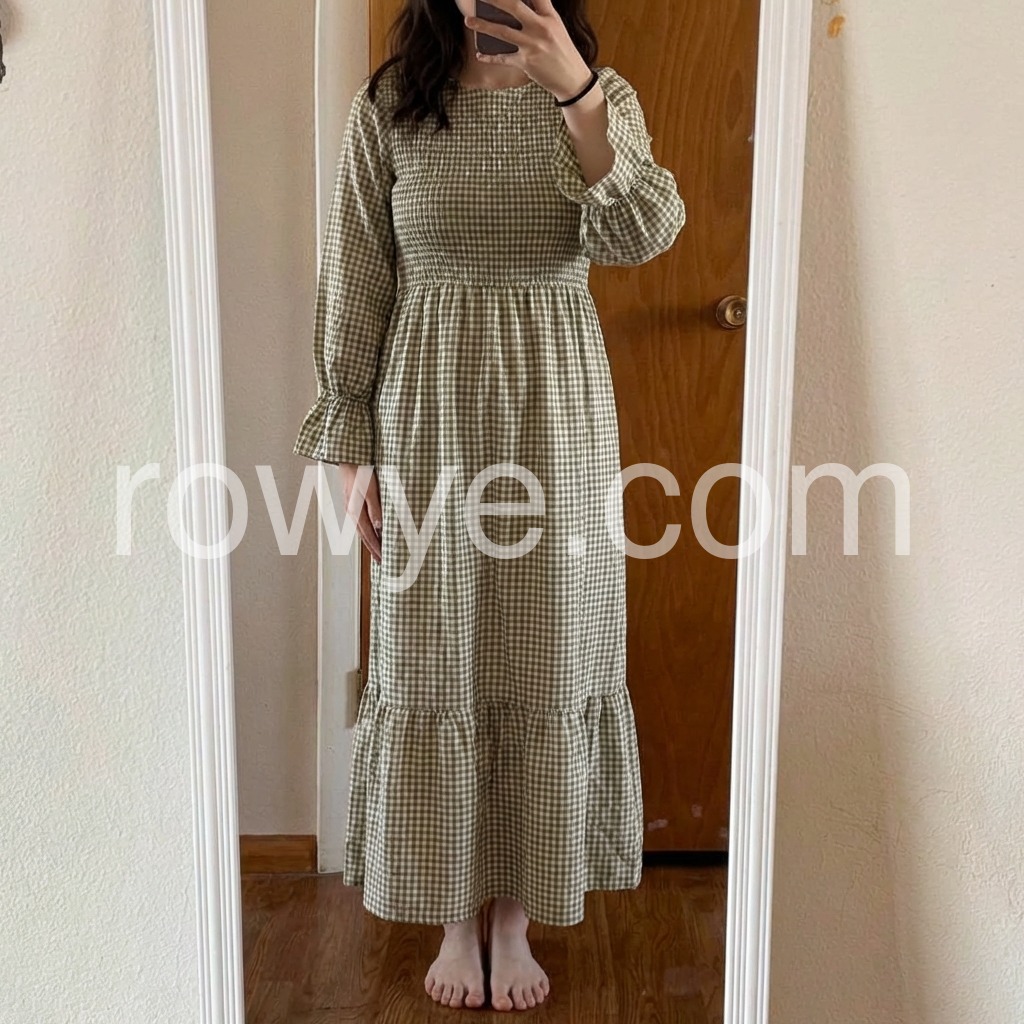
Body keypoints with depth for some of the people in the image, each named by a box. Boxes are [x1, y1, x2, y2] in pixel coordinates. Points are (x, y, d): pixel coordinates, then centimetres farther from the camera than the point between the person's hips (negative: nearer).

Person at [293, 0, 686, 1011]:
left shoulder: (602, 97, 3)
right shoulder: (388, 104, 0)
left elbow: (642, 233, -15)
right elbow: (353, 287, 1)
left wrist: (578, 95, -26)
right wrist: (353, 448, -1)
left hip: (556, 419, 1)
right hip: (427, 418, 0)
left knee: (544, 663, 7)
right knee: (431, 668, 6)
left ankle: (515, 912, 26)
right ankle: (454, 914, 26)